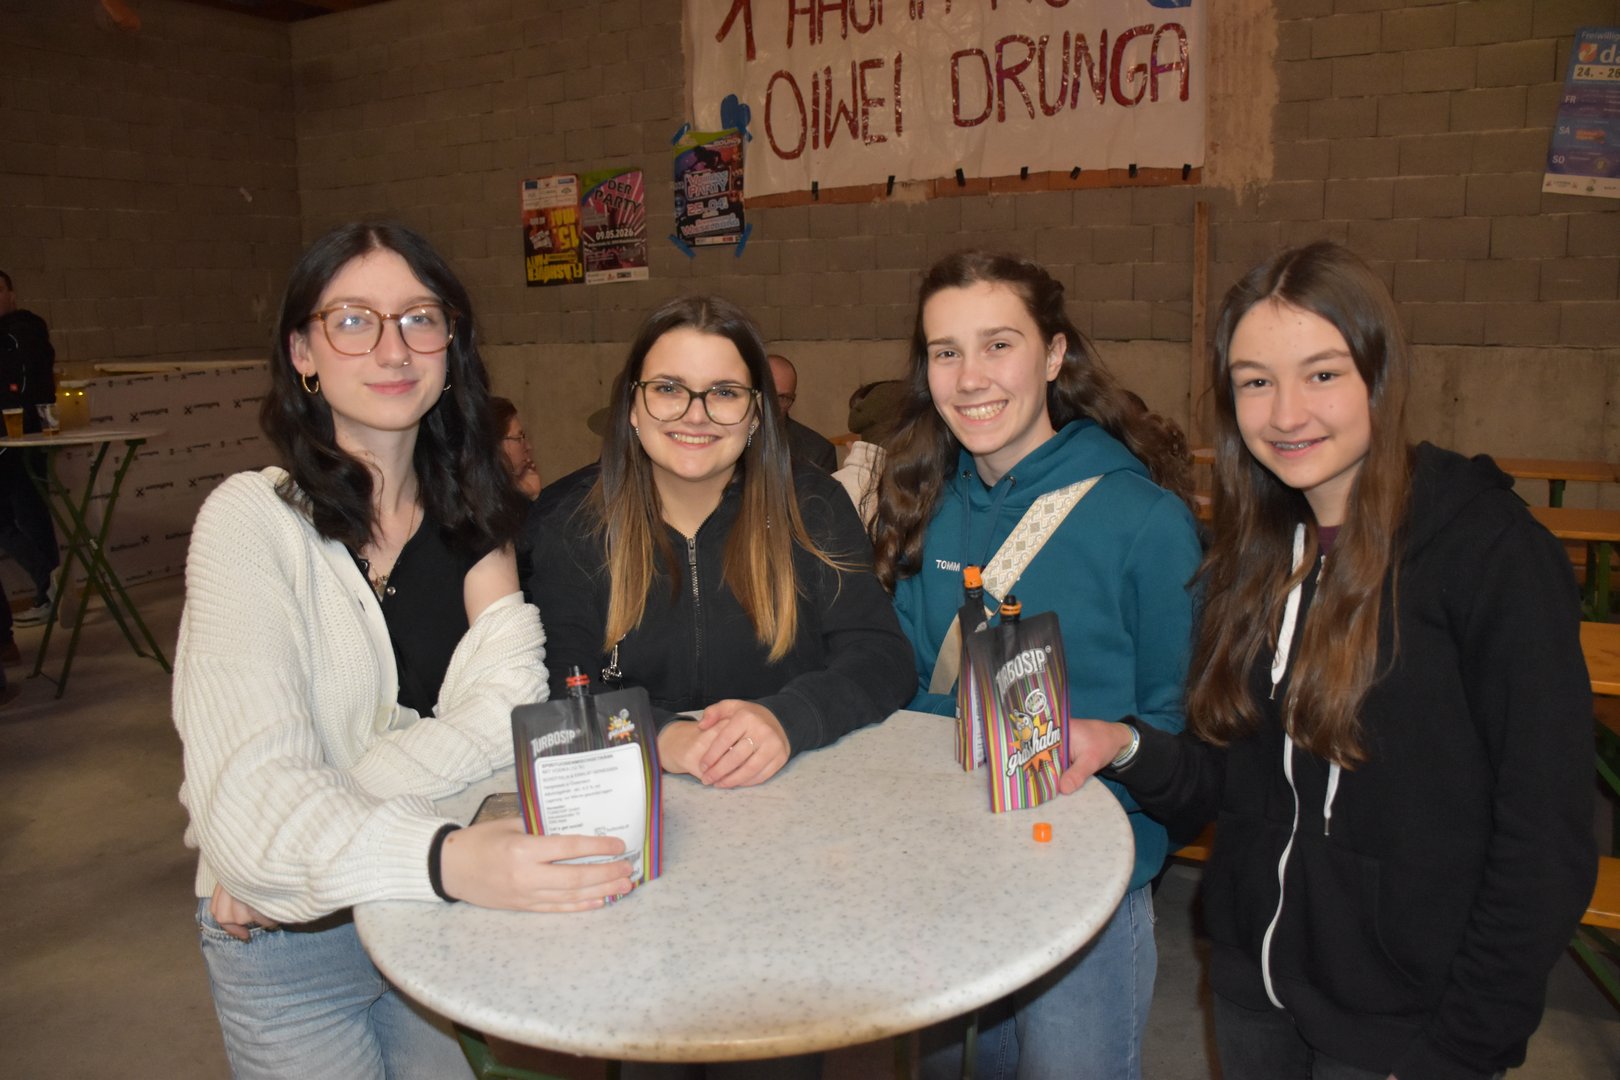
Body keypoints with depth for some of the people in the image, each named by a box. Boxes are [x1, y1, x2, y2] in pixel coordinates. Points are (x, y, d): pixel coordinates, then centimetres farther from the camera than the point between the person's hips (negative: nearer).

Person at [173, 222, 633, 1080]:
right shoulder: (253, 518, -15)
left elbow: (507, 699, -15)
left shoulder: (470, 511, 0)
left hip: (440, 912, 4)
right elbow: (248, 784, -26)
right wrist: (447, 860, -44)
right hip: (293, 943, -3)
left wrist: (316, 840, -26)